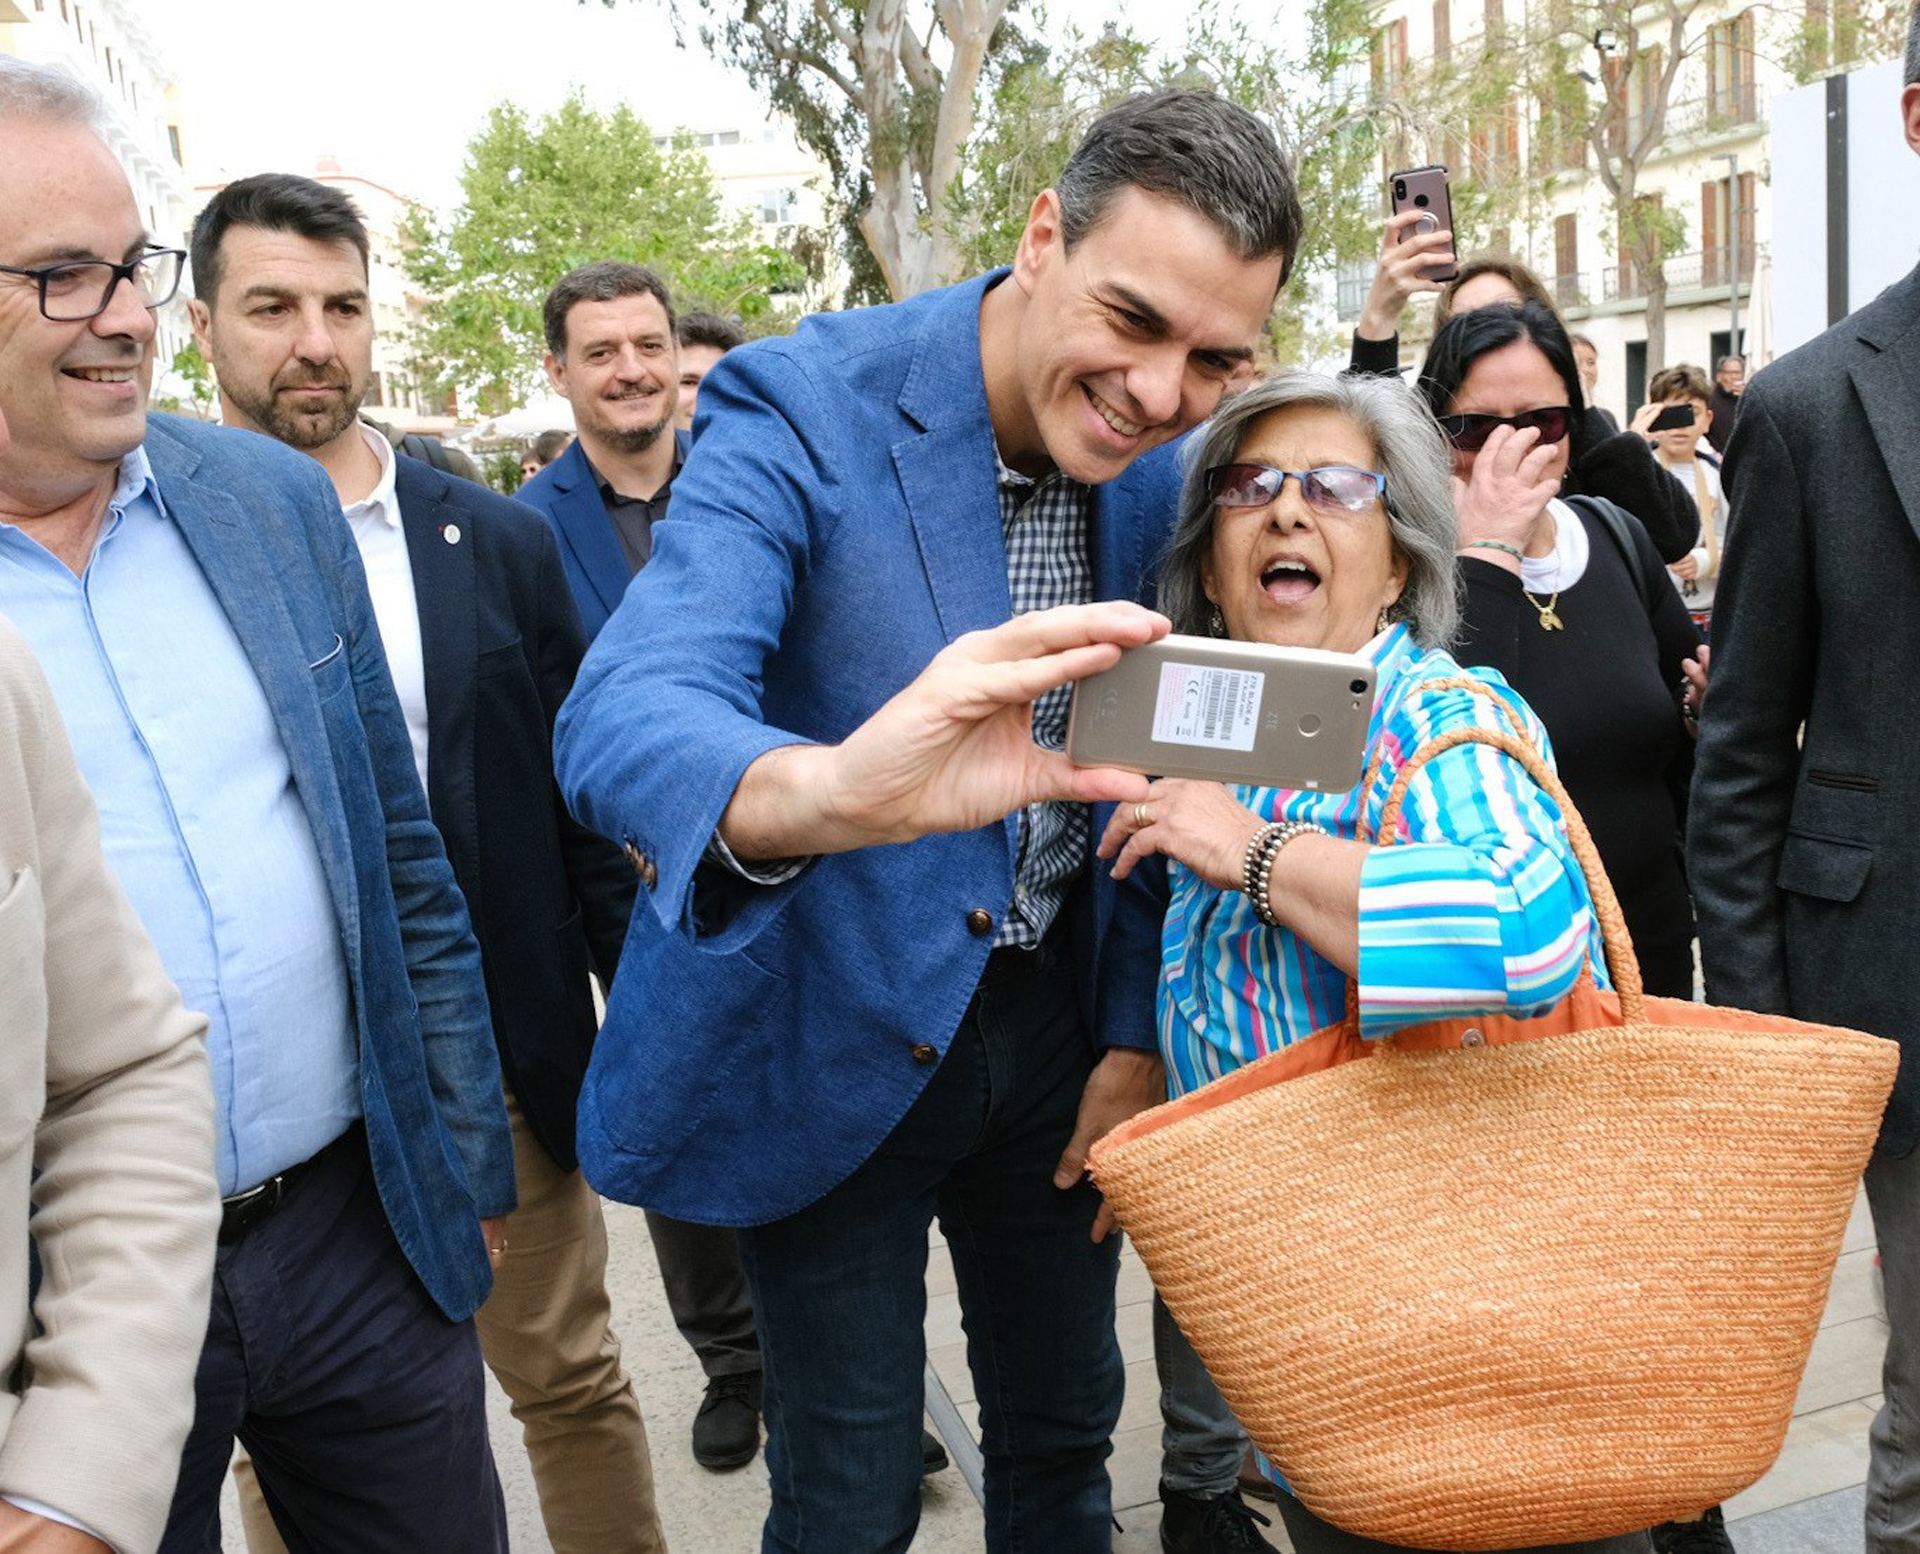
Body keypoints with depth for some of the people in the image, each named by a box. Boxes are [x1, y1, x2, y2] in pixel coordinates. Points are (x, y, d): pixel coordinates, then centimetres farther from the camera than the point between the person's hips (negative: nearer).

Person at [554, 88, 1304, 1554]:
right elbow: (621, 716, -36)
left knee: (1064, 1435, 21)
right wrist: (834, 790, -57)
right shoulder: (801, 406, -21)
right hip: (832, 1040, -4)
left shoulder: (1168, 466, -4)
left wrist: (1136, 1038, 2)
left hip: (1052, 1024, 5)